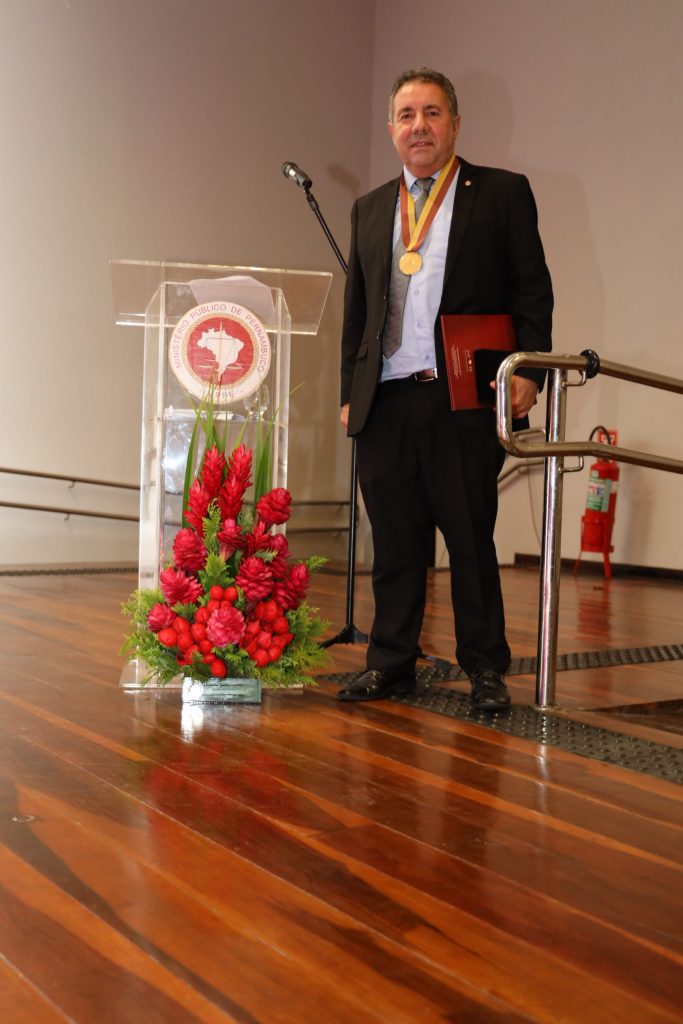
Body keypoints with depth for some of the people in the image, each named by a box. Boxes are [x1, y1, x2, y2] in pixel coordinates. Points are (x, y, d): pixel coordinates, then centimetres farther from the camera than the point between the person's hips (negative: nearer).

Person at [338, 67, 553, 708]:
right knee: (394, 542, 7)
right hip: (386, 403, 4)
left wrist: (527, 370, -9)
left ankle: (485, 668, 15)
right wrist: (350, 392, 13)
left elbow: (532, 289, 2)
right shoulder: (370, 209, 19)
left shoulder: (502, 193, 7)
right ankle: (391, 662, 18)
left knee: (471, 539, 3)